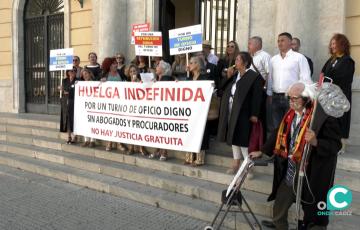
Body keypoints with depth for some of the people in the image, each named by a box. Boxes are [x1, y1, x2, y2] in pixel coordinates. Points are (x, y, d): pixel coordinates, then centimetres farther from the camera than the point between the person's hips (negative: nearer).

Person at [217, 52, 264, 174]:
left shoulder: (255, 76, -9)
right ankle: (236, 163, 25)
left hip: (243, 114, -7)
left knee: (243, 139, -5)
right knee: (233, 137, 13)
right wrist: (228, 77, 2)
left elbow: (257, 97, -13)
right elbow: (226, 90, 14)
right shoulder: (235, 74, 13)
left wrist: (254, 114, -17)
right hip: (231, 112, 7)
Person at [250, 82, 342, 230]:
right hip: (289, 173, 7)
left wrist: (315, 142, -35)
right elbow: (278, 135, 13)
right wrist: (262, 152, 16)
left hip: (312, 177, -7)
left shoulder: (324, 117, -21)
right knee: (279, 206, 24)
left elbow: (336, 145, -18)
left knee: (313, 218, 12)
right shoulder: (291, 114, 2)